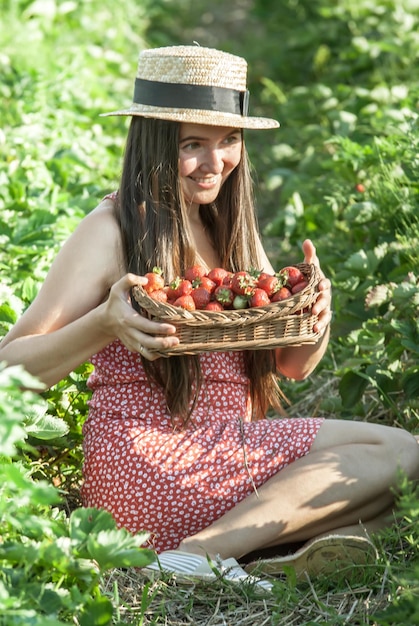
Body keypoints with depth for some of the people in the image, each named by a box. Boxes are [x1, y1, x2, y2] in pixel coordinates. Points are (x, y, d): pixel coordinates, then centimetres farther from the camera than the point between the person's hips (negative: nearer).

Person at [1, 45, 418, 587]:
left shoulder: (230, 231, 14)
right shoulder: (110, 231, -6)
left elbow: (294, 365, 15)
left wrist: (317, 313, -7)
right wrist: (105, 324, -26)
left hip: (228, 448, 8)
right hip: (143, 458, -8)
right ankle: (202, 558, -21)